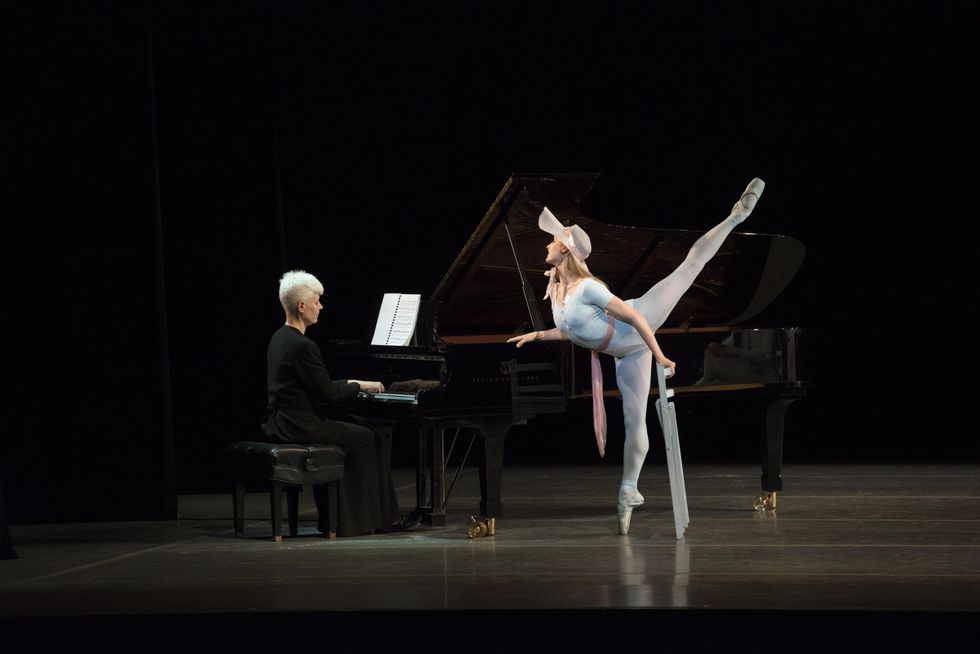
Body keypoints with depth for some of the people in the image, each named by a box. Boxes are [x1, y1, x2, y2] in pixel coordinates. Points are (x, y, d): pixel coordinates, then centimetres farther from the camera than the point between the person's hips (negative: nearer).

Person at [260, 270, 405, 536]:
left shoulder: (280, 338, 10)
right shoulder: (303, 346, -20)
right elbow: (329, 394, -16)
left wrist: (350, 384, 16)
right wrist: (360, 386, 0)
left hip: (279, 424, 9)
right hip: (302, 427, -9)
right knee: (370, 439, 5)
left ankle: (332, 518, 21)